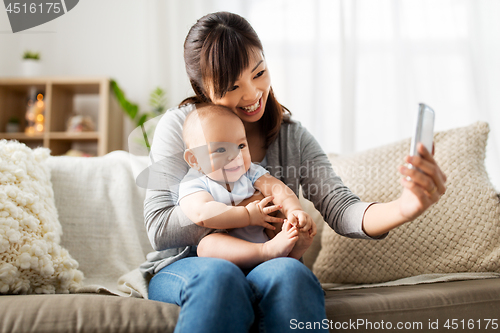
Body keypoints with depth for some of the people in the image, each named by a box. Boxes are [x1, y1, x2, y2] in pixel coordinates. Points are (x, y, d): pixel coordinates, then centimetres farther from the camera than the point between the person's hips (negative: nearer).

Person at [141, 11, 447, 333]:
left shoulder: (293, 137, 6)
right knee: (218, 274, -38)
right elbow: (160, 228, -10)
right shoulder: (178, 126, -2)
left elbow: (340, 208, -10)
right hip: (183, 270, -2)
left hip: (267, 269, 2)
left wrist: (402, 209, -32)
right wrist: (248, 208, -14)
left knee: (289, 273, -34)